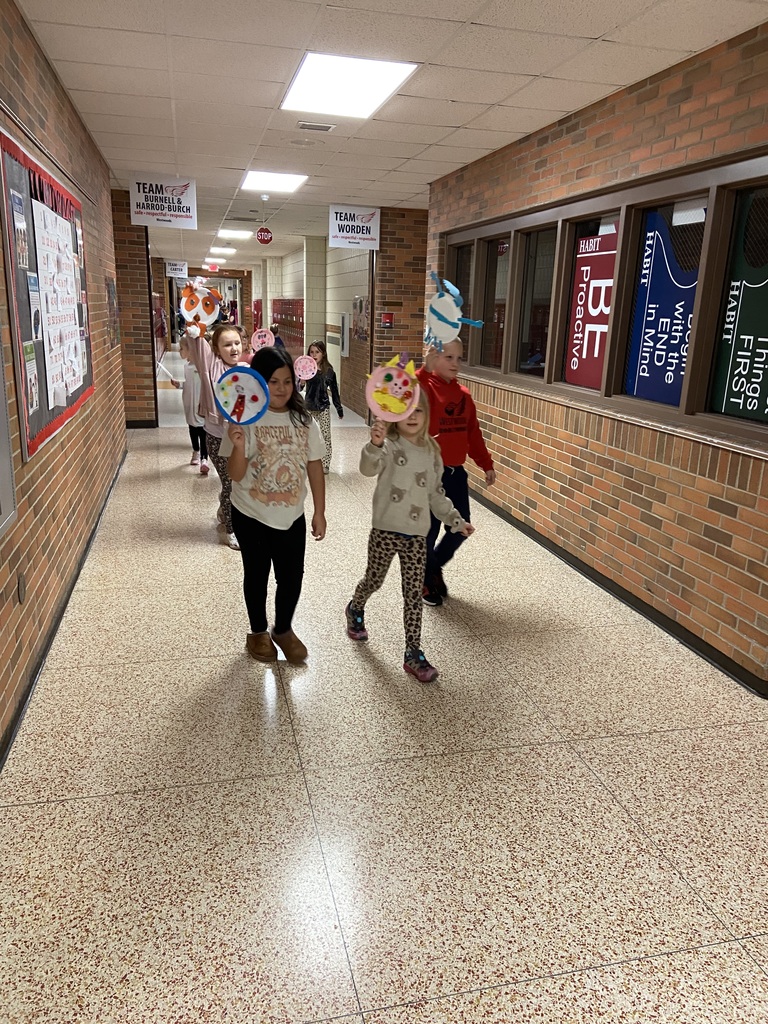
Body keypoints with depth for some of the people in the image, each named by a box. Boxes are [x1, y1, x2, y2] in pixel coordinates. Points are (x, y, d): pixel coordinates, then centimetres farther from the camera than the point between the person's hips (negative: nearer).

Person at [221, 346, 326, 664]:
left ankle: (283, 630, 36)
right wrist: (238, 446, -35)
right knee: (257, 576, 16)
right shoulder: (246, 420, -14)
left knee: (292, 579, 9)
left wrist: (319, 512, 3)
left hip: (292, 517, 3)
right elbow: (236, 475, -15)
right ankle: (258, 632, 38)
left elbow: (314, 466, 3)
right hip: (252, 516, -2)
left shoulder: (303, 420, -3)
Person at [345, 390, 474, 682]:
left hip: (417, 534, 4)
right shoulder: (389, 445, -11)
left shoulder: (431, 452, 7)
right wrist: (375, 445, -53)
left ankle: (413, 653, 14)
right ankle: (355, 610, 49)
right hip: (386, 530, -4)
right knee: (374, 580, 16)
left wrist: (456, 521, 15)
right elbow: (369, 468, -34)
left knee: (414, 594, 5)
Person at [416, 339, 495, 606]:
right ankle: (425, 580, 27)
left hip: (457, 472, 6)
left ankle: (435, 566, 37)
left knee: (461, 527, 10)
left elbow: (473, 433, 15)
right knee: (429, 529, 5)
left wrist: (486, 464, 15)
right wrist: (425, 369, -44)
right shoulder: (426, 387, -11)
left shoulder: (463, 394, 9)